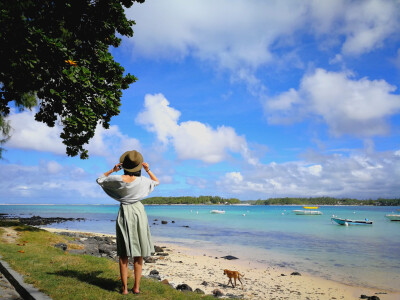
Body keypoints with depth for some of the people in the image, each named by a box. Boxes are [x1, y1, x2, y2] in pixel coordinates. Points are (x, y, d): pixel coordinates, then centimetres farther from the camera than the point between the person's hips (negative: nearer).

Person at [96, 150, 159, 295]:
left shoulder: (117, 179, -10)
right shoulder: (142, 180, -8)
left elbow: (99, 180, 8)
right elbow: (156, 182, 13)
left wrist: (112, 170, 3)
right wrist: (148, 170, 6)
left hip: (124, 214, 0)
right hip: (139, 213, 0)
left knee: (124, 254, 8)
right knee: (138, 253, 8)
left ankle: (124, 288, 9)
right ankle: (136, 287, 12)